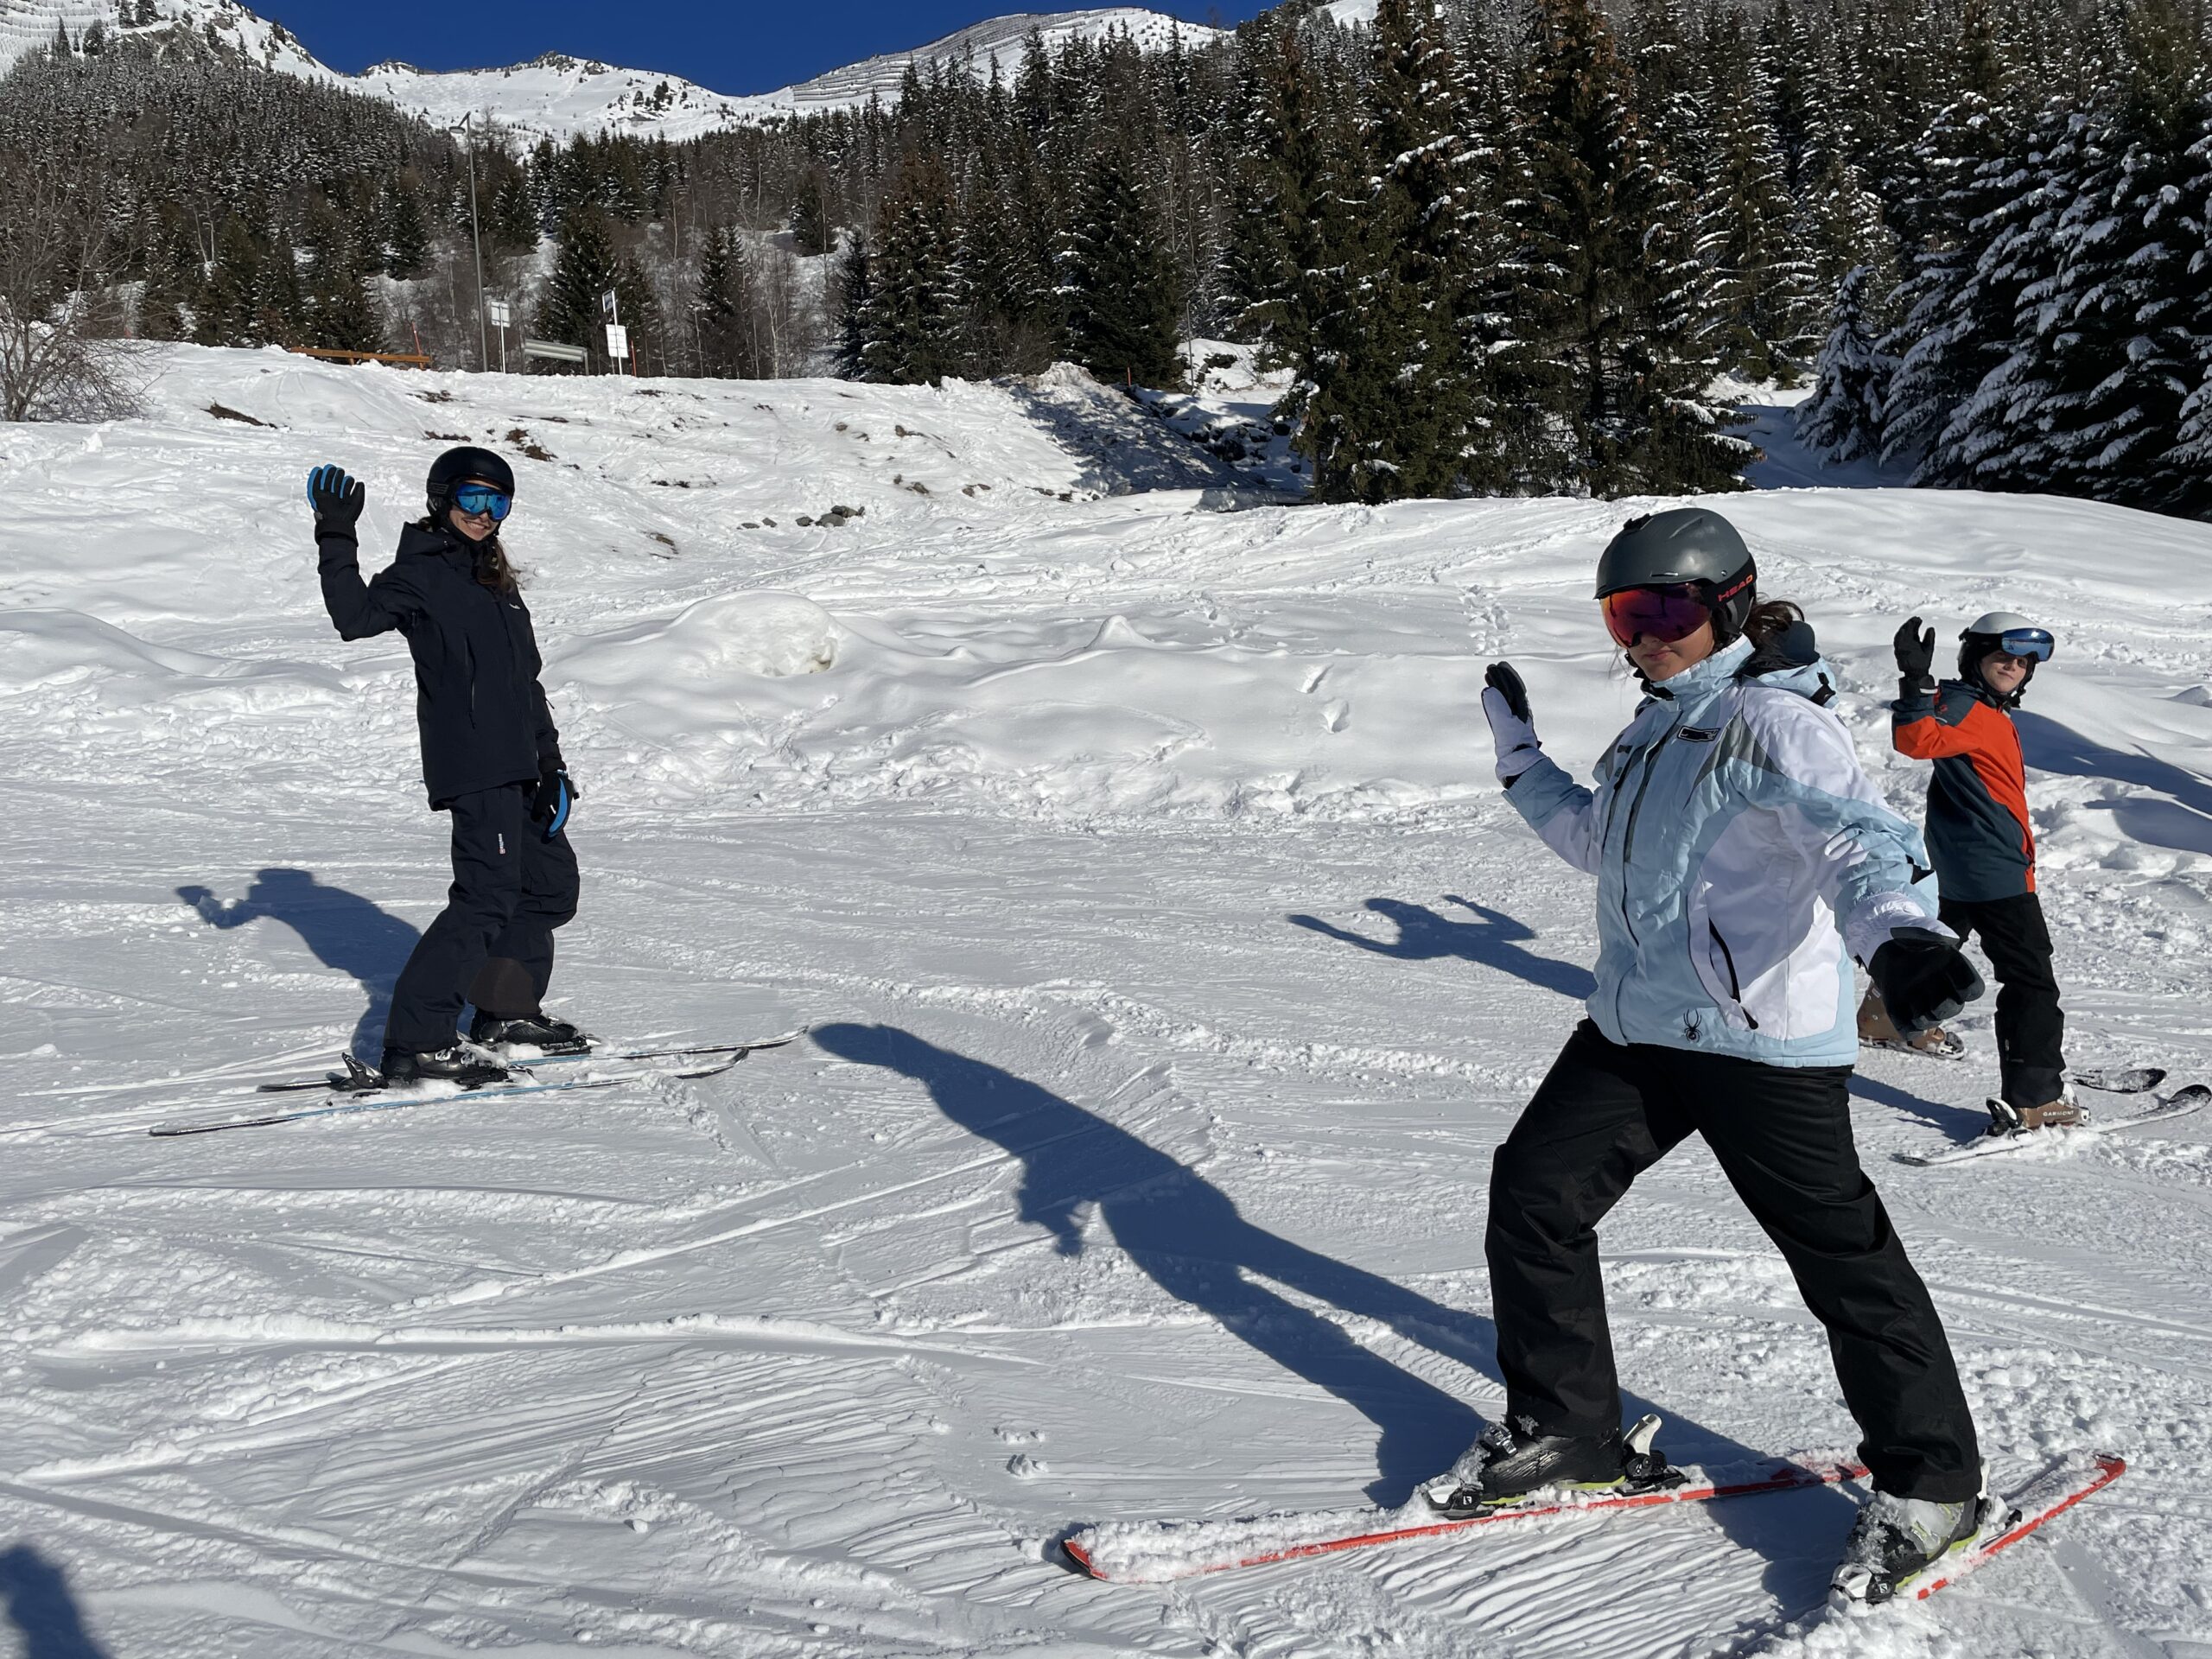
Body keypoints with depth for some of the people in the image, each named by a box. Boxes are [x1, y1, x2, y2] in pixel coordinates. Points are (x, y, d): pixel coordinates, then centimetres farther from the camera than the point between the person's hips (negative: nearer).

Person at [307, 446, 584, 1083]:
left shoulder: (496, 579, 21)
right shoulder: (422, 572, -2)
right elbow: (358, 616, -22)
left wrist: (550, 760, 18)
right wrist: (336, 541, -28)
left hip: (518, 762, 9)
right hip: (471, 763, -9)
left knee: (551, 884, 16)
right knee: (487, 894, -15)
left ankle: (507, 1010, 29)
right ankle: (415, 1042, -13)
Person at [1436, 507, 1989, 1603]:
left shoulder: (1775, 721, -13)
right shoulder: (1660, 730, 15)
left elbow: (1855, 836, -29)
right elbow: (1596, 841, 31)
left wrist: (1895, 932, -49)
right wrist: (1519, 754, 33)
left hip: (1765, 1041, -9)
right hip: (1638, 1024, 9)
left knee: (1841, 1253, 0)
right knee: (1533, 1189, 6)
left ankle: (1927, 1481, 20)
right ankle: (1562, 1430, 21)